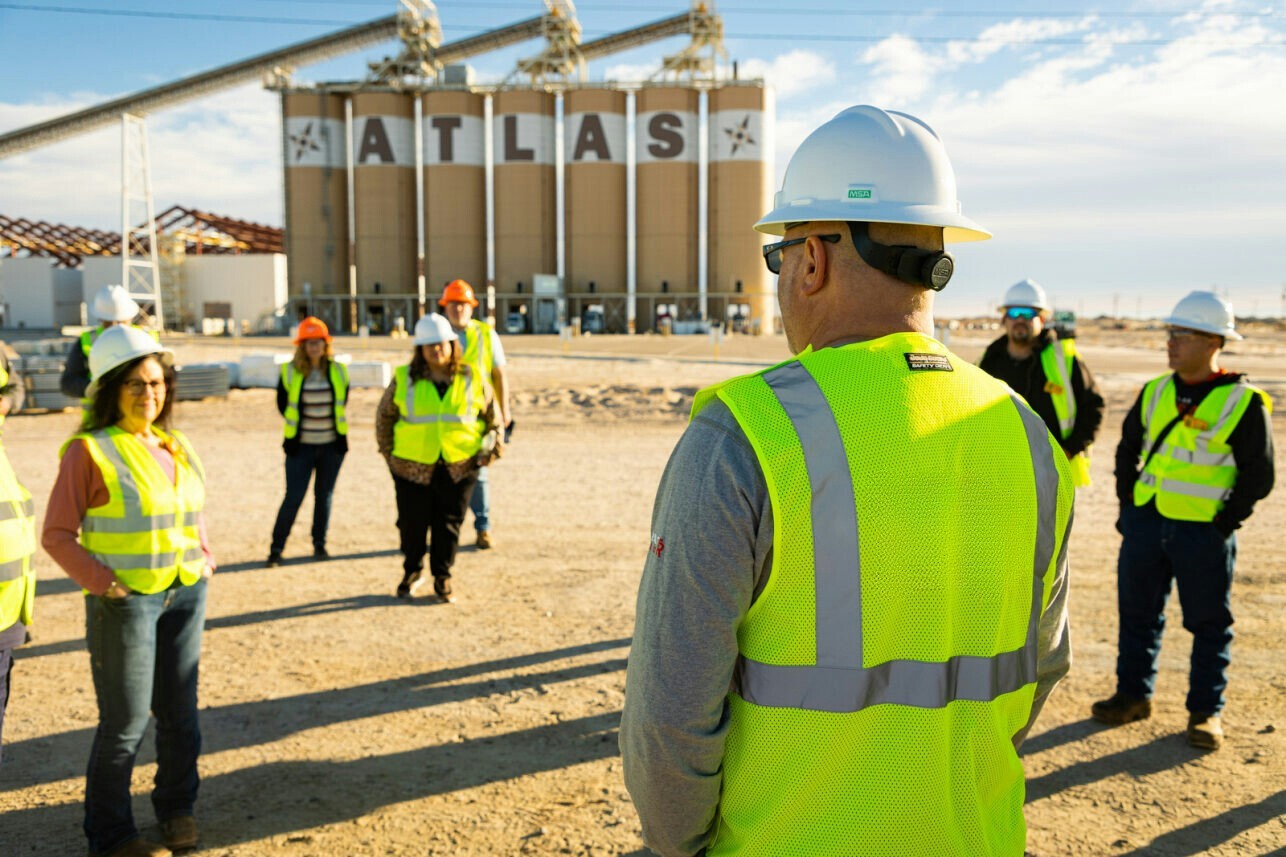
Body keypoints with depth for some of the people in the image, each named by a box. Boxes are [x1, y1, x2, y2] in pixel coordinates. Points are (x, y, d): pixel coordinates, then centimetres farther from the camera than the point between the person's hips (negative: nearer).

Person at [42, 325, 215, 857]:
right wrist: (103, 583, -17)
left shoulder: (176, 447, 8)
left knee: (179, 712, 14)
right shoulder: (90, 451, -11)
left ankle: (176, 808, 34)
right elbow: (57, 534, -9)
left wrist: (203, 559, 7)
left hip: (186, 595, 6)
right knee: (126, 723, 3)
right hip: (125, 600, -6)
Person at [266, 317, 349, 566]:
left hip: (332, 445, 2)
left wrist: (337, 426, 11)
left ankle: (319, 544, 25)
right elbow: (282, 404, 6)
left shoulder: (338, 371, -1)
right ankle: (276, 548, 7)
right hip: (301, 446, -2)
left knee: (324, 496, 10)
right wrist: (300, 425, 10)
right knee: (293, 497, -3)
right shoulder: (290, 372, -7)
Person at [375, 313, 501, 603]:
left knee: (449, 524, 7)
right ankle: (412, 572, 32)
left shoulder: (472, 379, 1)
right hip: (412, 467, 0)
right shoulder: (404, 379, -2)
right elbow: (384, 415, 11)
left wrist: (493, 447, 4)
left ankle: (442, 579, 23)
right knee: (412, 522, 8)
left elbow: (492, 416, 12)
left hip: (458, 467, 0)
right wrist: (388, 451, 9)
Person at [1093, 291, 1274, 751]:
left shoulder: (1244, 403, -9)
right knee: (1137, 614, 12)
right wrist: (1128, 504, 10)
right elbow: (1128, 450, 17)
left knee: (1209, 624, 7)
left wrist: (1224, 524, -8)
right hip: (1146, 523, 5)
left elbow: (1258, 476, -5)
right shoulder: (1154, 393, 5)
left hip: (1204, 534, -4)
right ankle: (1133, 695, 26)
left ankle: (1206, 712, 20)